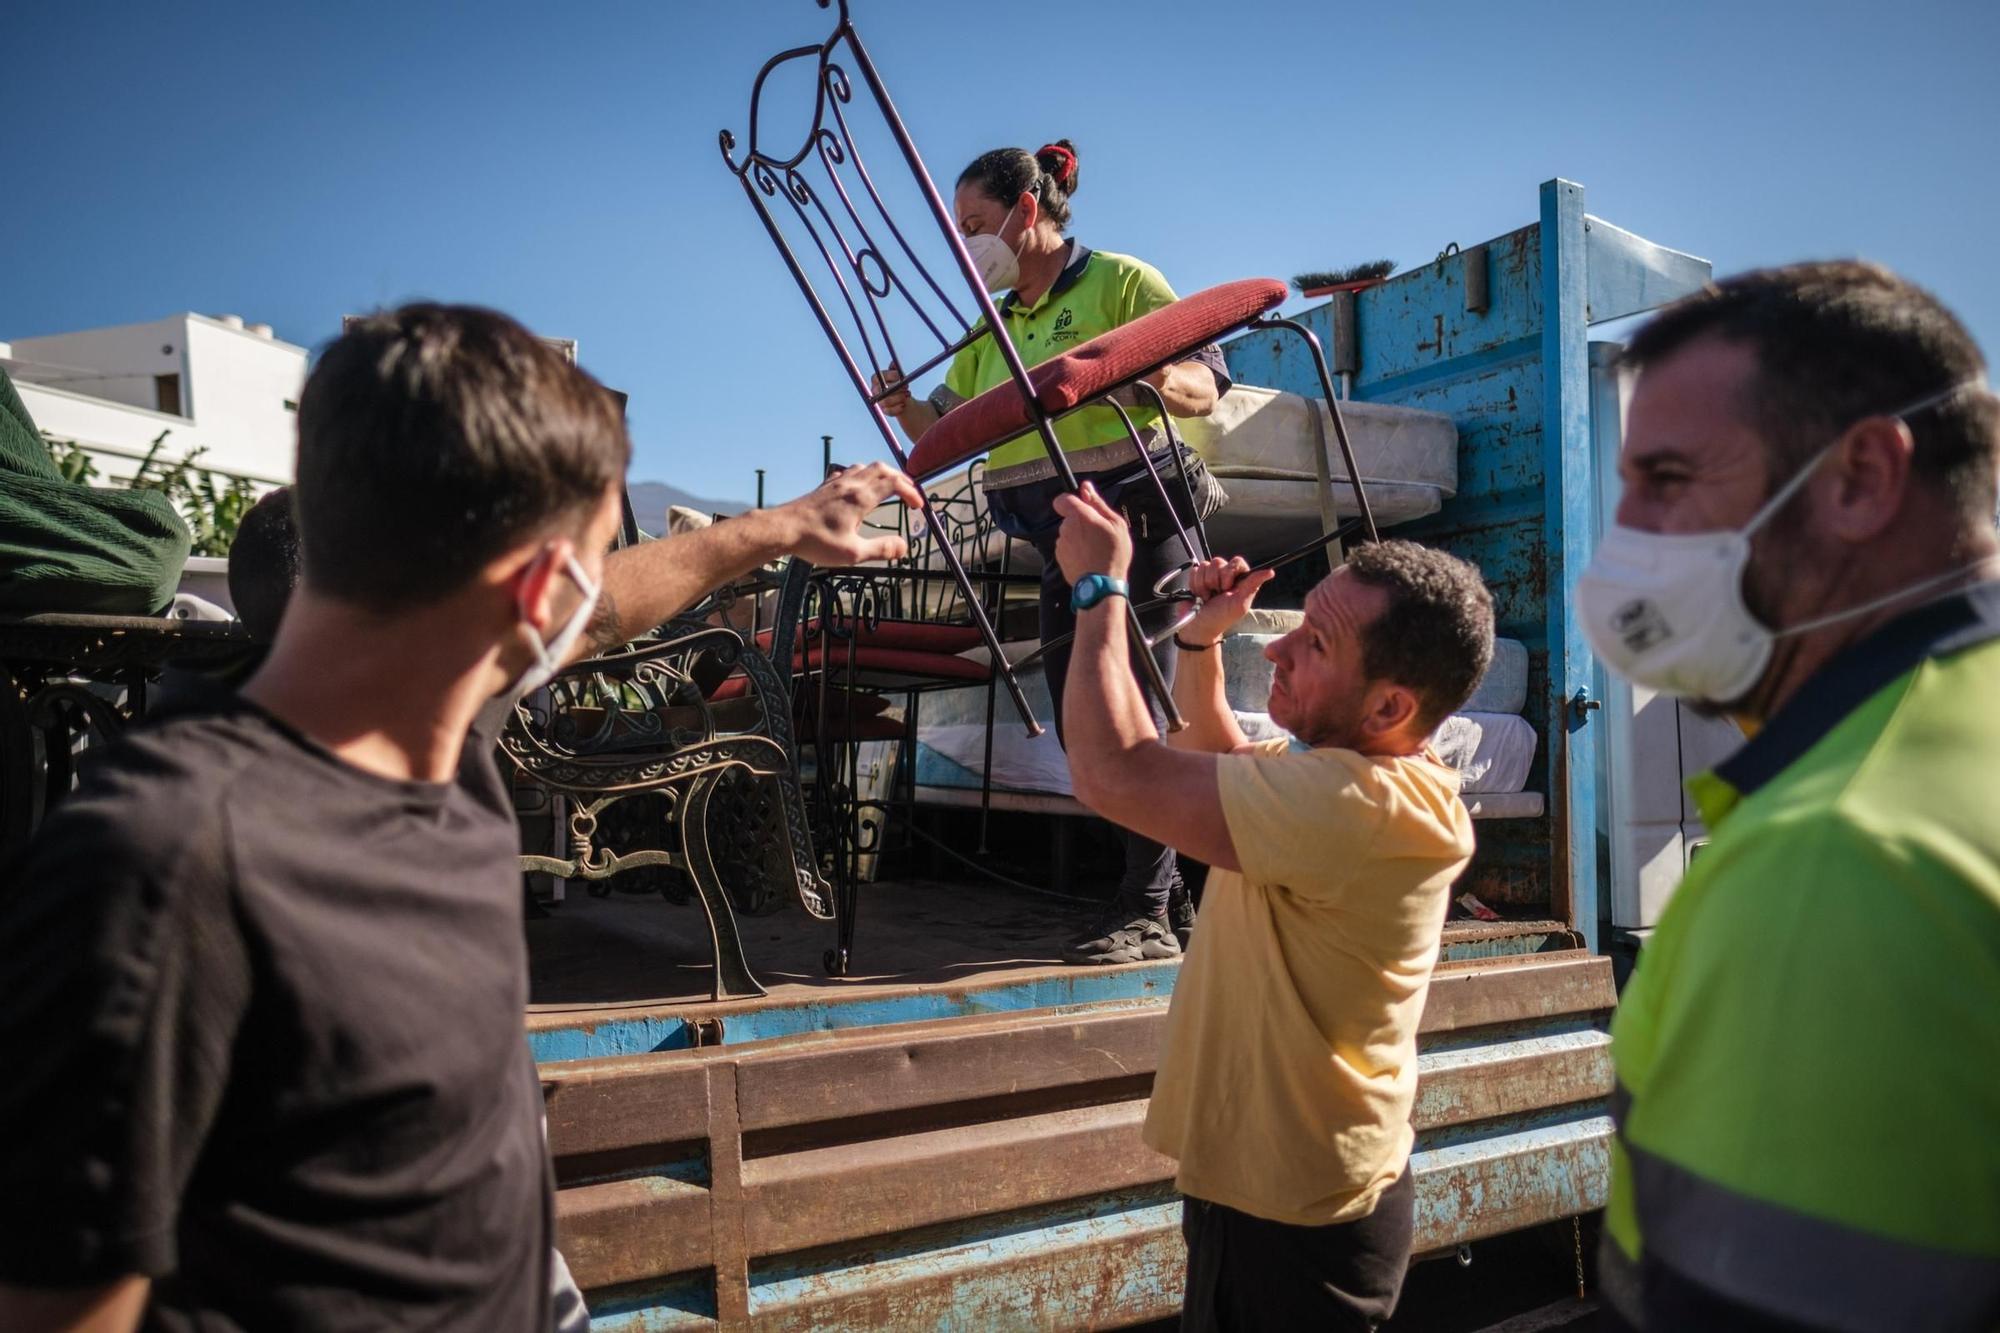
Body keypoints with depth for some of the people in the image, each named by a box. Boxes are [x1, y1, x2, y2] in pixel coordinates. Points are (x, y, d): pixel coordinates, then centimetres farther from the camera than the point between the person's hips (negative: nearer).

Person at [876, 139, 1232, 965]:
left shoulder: (1121, 281, -2)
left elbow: (1208, 385, -9)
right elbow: (945, 430, 15)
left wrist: (1150, 380, -29)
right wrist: (901, 404, -5)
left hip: (1138, 529, -7)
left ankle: (1146, 911, 0)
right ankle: (1166, 896, 18)